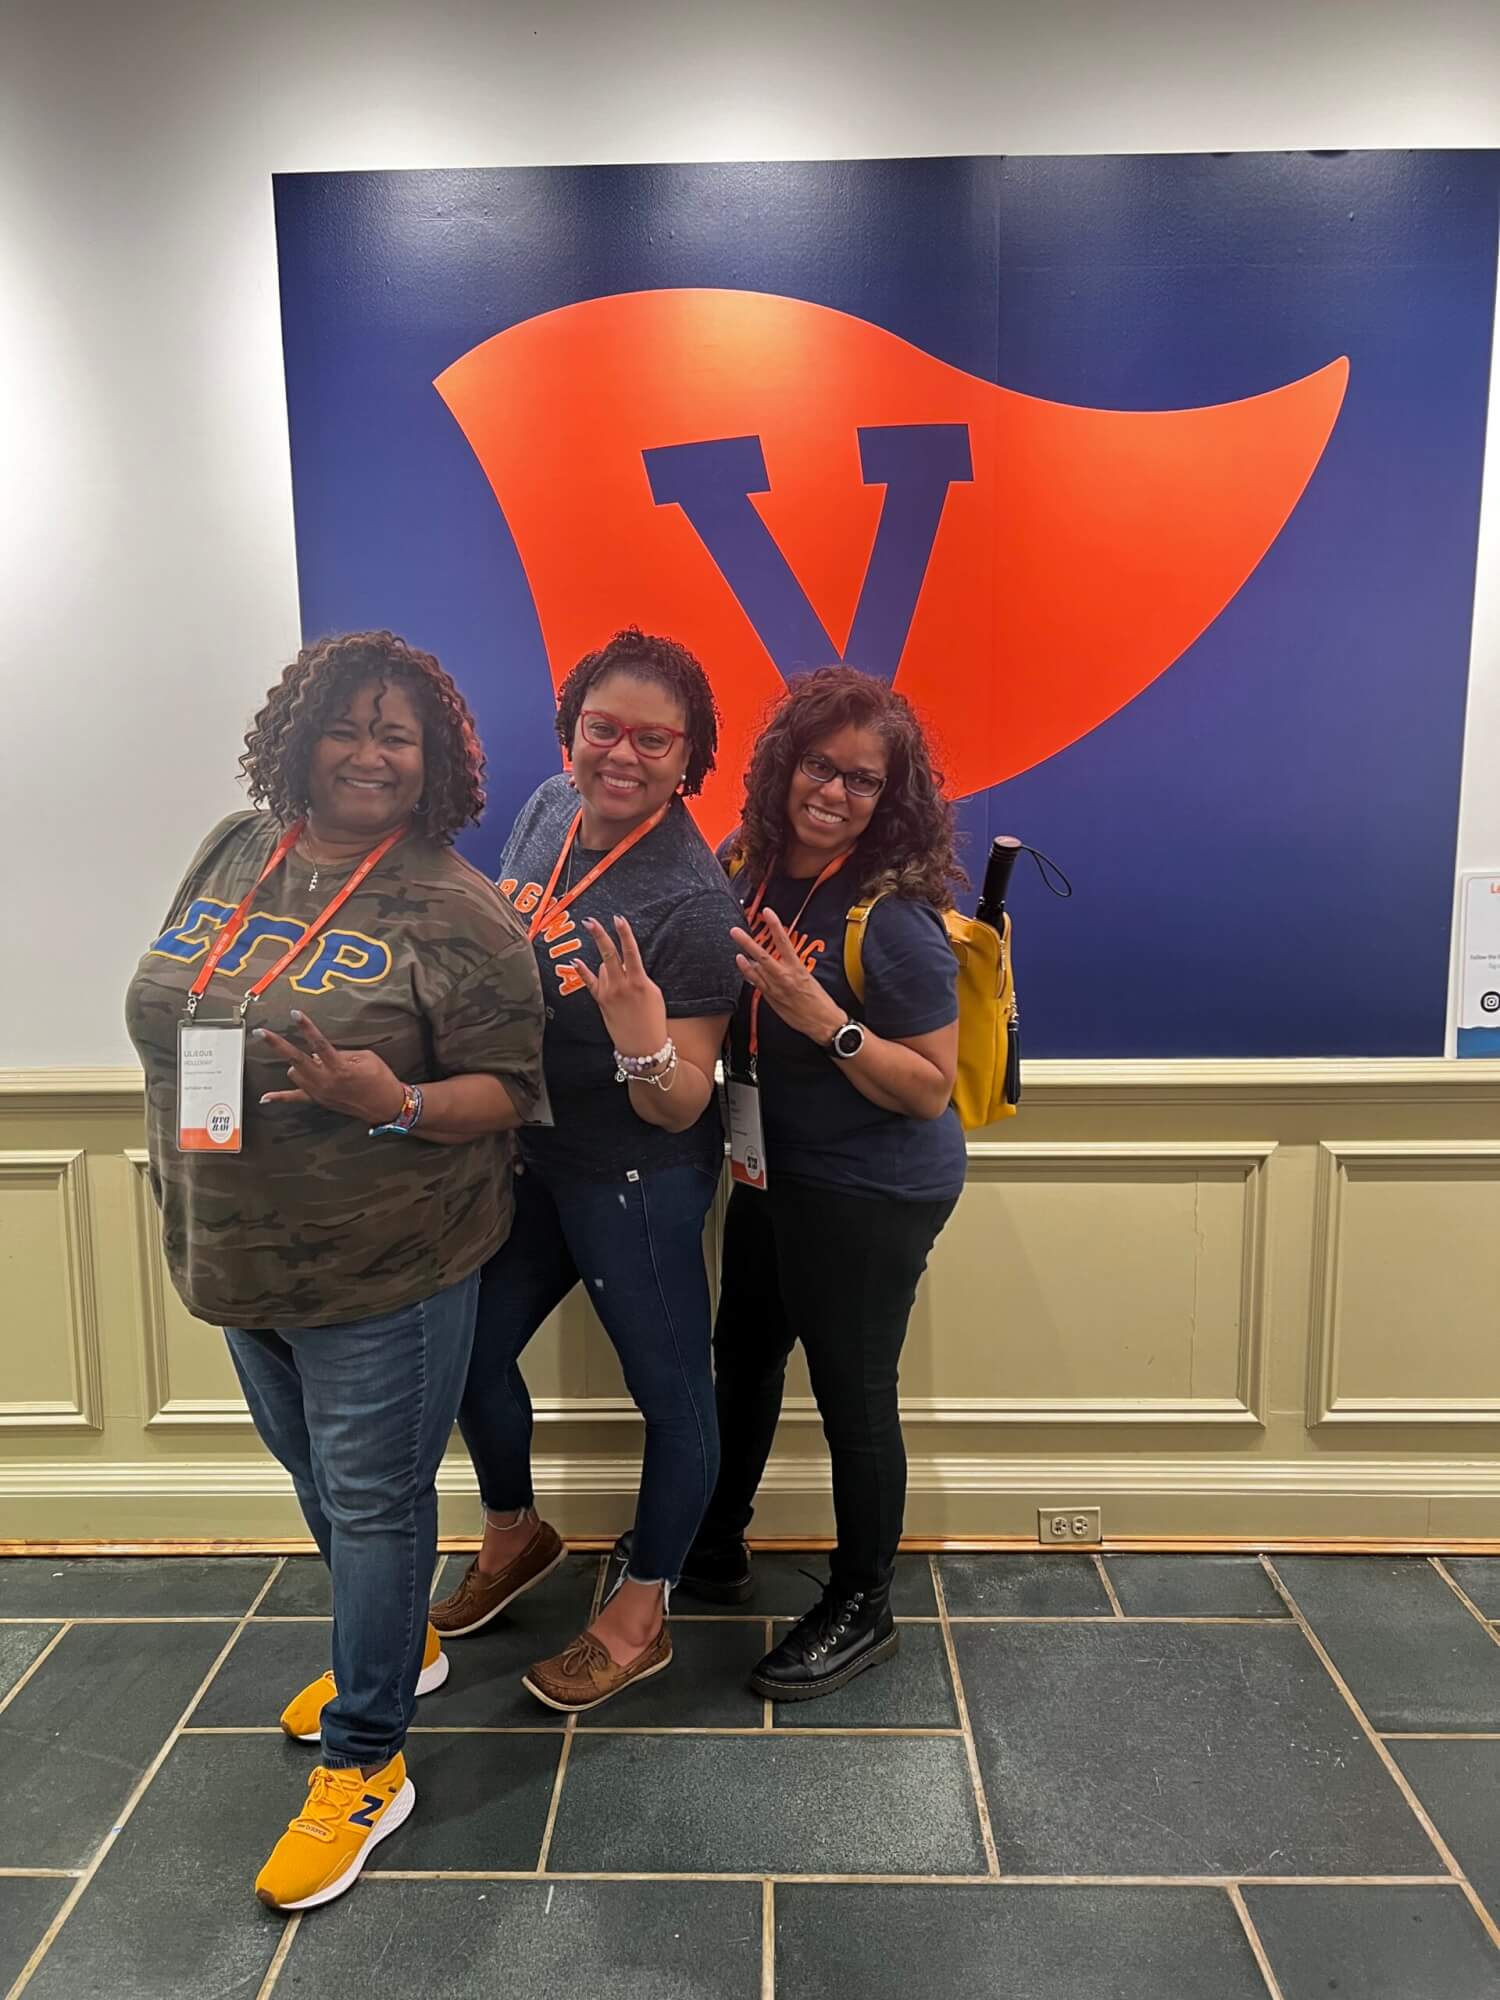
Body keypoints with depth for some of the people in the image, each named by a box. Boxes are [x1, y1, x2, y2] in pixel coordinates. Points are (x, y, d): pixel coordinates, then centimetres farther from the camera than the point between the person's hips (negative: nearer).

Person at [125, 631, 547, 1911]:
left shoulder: (454, 914, -15)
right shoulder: (235, 853, 4)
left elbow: (507, 1089, -14)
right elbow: (172, 1014, 15)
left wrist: (394, 1105, -33)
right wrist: (192, 1216, 12)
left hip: (386, 1274, -7)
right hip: (238, 1264, 7)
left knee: (371, 1502, 7)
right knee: (319, 1479, 23)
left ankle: (365, 1765, 27)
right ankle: (403, 1642, 49)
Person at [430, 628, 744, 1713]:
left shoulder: (692, 900, -26)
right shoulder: (550, 807, -5)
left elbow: (679, 1110, -25)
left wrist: (644, 1044, -44)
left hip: (635, 1182, -7)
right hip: (527, 1154, 8)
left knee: (671, 1393, 10)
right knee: (469, 1351, 20)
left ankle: (640, 1619, 33)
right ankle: (516, 1535, 48)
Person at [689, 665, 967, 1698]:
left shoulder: (893, 917, -23)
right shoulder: (746, 868, -3)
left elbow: (931, 1088, -22)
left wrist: (824, 1019, -33)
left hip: (874, 1195, -8)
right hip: (776, 1169, 8)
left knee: (852, 1392, 7)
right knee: (745, 1351, 23)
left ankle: (862, 1611, 33)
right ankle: (715, 1547, 49)